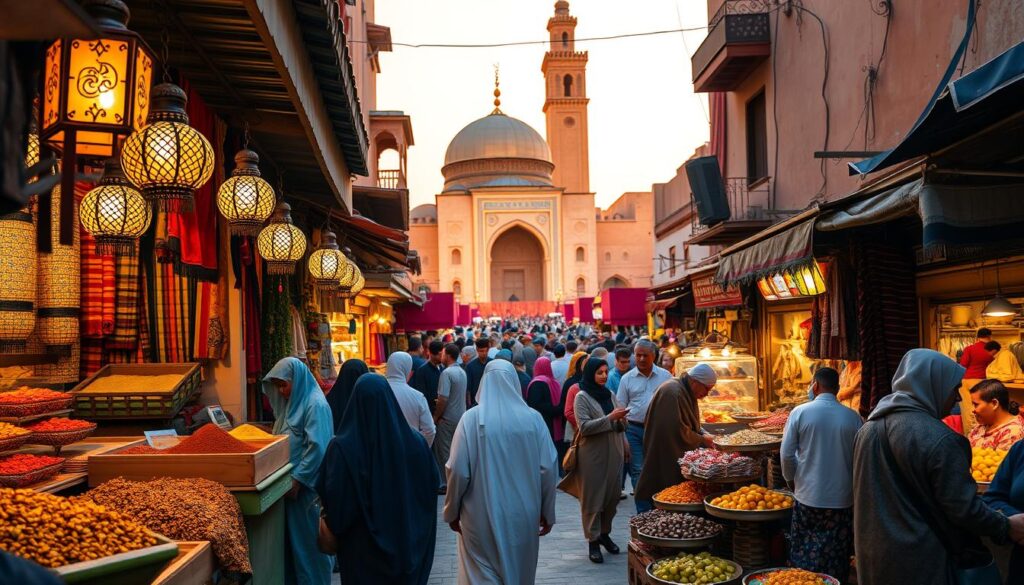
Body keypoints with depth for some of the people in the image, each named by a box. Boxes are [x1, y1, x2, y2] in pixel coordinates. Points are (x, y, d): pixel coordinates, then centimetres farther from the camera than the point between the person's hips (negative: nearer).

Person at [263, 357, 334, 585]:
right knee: (293, 538, 14)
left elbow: (317, 448, -21)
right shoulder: (295, 401, 13)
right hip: (293, 482, 9)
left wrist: (297, 480, -19)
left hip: (307, 486, -9)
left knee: (309, 538, 2)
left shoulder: (315, 404, -15)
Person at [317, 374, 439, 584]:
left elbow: (332, 502, -17)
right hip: (407, 545, 2)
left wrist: (334, 527, 2)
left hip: (362, 549, -2)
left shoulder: (342, 447, -21)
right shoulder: (415, 442, -13)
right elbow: (433, 484, -3)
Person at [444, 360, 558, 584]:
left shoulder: (472, 418, -11)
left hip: (482, 516, -2)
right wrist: (547, 512, 9)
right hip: (523, 516, 3)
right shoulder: (533, 418, -6)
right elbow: (549, 469, -5)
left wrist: (452, 511, 5)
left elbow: (458, 470, -11)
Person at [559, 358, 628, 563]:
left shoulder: (610, 395, 10)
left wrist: (622, 420, -7)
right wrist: (610, 418, -20)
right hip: (593, 454, -6)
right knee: (592, 498, 1)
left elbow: (620, 427, 16)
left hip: (613, 453, 6)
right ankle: (593, 541, 10)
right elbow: (584, 427, -16)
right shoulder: (582, 397, -7)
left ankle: (604, 533, 28)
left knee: (613, 495, 11)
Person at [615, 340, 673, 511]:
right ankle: (644, 513, 6)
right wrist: (622, 437, 0)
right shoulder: (627, 378, 5)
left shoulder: (665, 376, 4)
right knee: (638, 472, -1)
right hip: (634, 430, 0)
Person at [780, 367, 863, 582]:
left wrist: (792, 479, 14)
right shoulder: (853, 418, -5)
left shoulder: (800, 412, -7)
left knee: (804, 560, 11)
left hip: (808, 497, -1)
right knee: (836, 563, 10)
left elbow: (787, 455, -4)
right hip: (842, 499, 1)